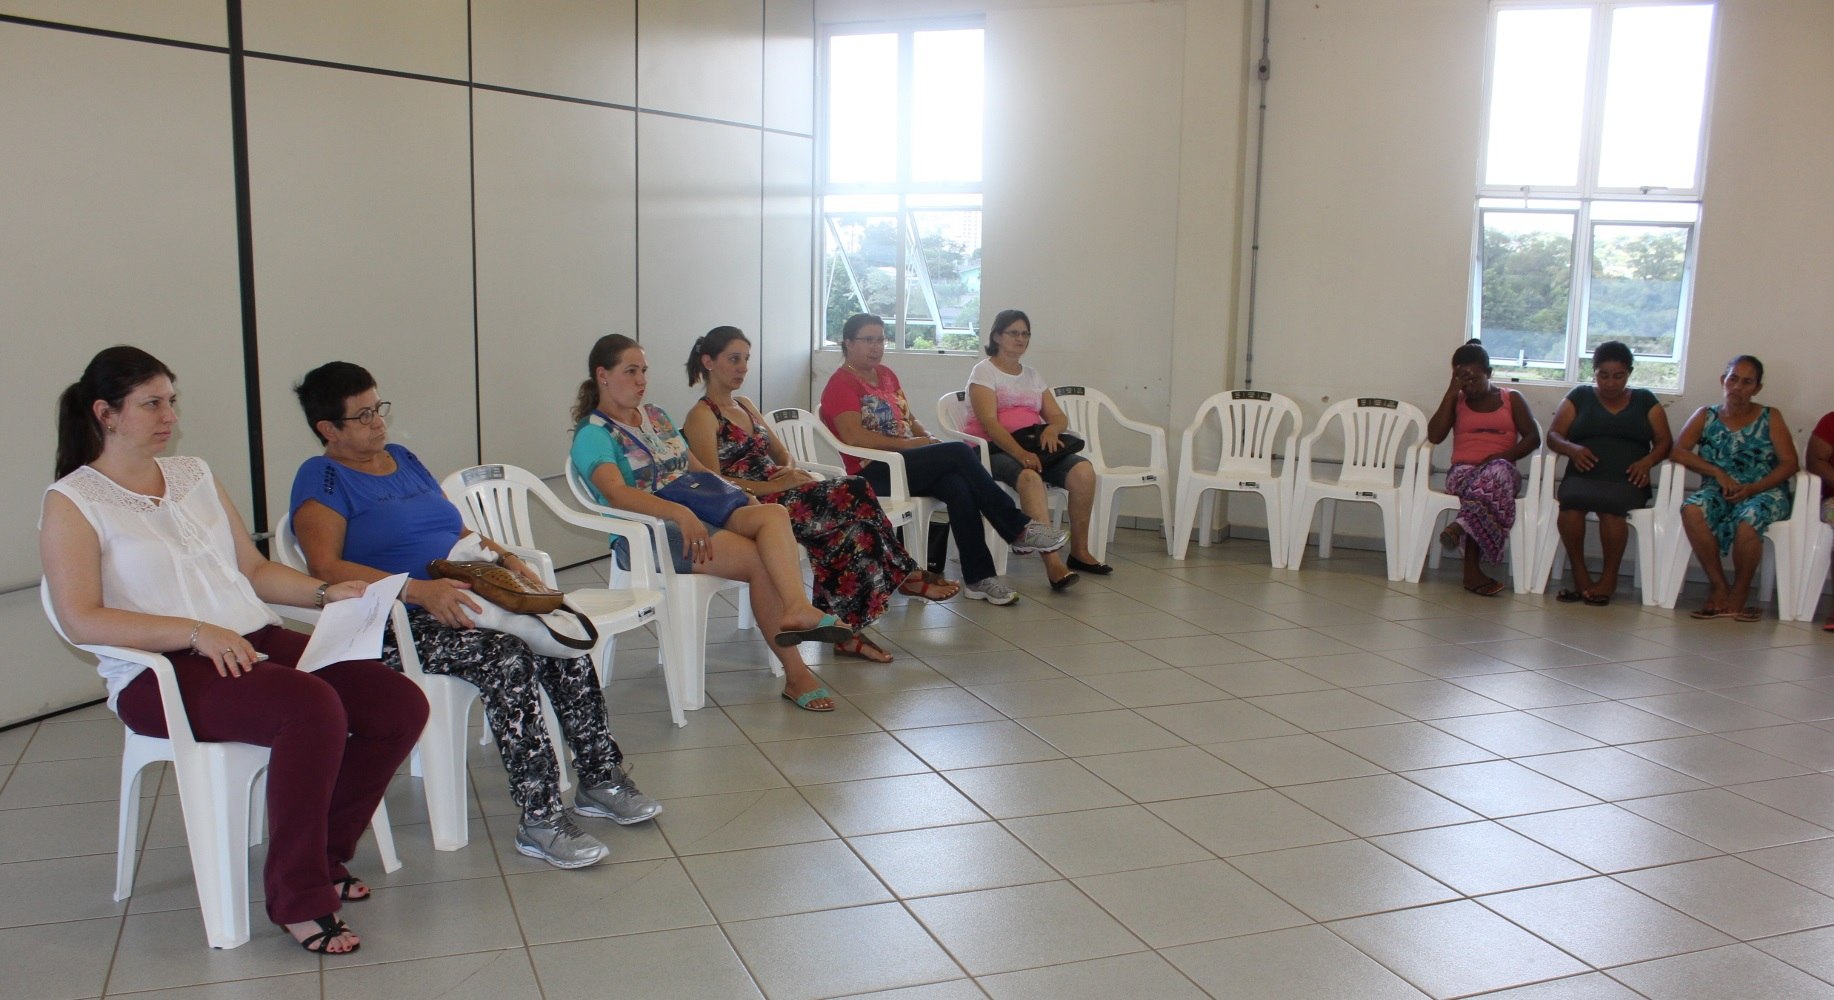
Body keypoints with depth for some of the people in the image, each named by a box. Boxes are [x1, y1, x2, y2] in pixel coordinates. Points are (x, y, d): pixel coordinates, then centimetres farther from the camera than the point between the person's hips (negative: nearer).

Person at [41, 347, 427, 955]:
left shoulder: (194, 475, 19)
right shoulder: (72, 502, 1)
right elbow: (81, 620, -11)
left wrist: (324, 593, 4)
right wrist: (196, 632, -21)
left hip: (256, 641, 7)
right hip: (160, 674, -6)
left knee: (402, 705, -14)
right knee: (313, 707, -35)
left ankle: (324, 855, 6)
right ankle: (297, 898, -20)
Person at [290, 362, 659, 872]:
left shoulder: (404, 459, 21)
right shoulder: (321, 479, -2)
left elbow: (458, 531, 26)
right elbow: (326, 568, -17)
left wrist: (505, 558, 5)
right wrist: (418, 588, -28)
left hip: (462, 598, 7)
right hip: (397, 628, -7)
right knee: (507, 659, -32)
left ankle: (600, 778, -6)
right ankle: (538, 819, -26)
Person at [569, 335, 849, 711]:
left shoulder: (656, 416, 24)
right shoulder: (593, 434, -2)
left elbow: (697, 468, 27)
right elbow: (616, 493, -20)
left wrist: (739, 496, 7)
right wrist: (679, 512, -35)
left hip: (697, 512, 7)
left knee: (774, 514, -26)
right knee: (761, 559, -27)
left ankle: (796, 610, -45)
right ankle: (795, 673, -27)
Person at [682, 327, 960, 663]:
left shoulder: (744, 406, 21)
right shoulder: (702, 417, -5)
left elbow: (781, 453, 23)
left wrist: (789, 470, -2)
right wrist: (776, 485, -21)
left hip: (773, 495, 8)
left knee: (848, 526, -20)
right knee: (852, 495, -21)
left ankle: (846, 631, -17)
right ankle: (903, 576, -2)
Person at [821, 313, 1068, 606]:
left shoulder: (886, 374, 20)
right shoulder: (841, 384, -5)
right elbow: (853, 436, -18)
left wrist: (927, 439, 0)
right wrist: (907, 443, -18)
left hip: (906, 463, 7)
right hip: (873, 472, -7)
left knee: (959, 487, -26)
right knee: (958, 452, -25)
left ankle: (978, 577, -27)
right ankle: (1019, 529, -19)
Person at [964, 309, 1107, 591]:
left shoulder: (1032, 374, 22)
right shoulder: (984, 371, 2)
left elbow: (1059, 417, 16)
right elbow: (989, 422, -13)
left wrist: (1052, 428, -11)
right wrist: (1019, 453, -29)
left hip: (1035, 447, 6)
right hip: (995, 449, -6)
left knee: (1083, 470, -20)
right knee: (1030, 477, -38)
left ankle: (1079, 551, -12)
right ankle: (1052, 562, -45)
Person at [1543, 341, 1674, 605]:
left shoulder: (1644, 400, 18)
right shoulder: (1580, 396, 18)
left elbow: (1664, 441, 12)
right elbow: (1553, 435, 11)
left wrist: (1648, 461, -10)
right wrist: (1571, 449, -12)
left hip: (1626, 481, 0)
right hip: (1582, 477, 0)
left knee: (1612, 505, -37)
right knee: (1571, 501, -36)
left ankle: (1609, 578, -21)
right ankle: (1580, 577, -25)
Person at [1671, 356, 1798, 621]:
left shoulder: (1770, 418, 10)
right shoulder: (1706, 416, 12)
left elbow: (1789, 463, 0)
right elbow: (1678, 451, -1)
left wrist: (1752, 489, -15)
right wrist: (1718, 473, -14)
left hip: (1764, 492, -1)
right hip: (1718, 491, 2)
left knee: (1749, 518, -37)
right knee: (1692, 508, -34)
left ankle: (1739, 592, -14)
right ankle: (1719, 587, -23)